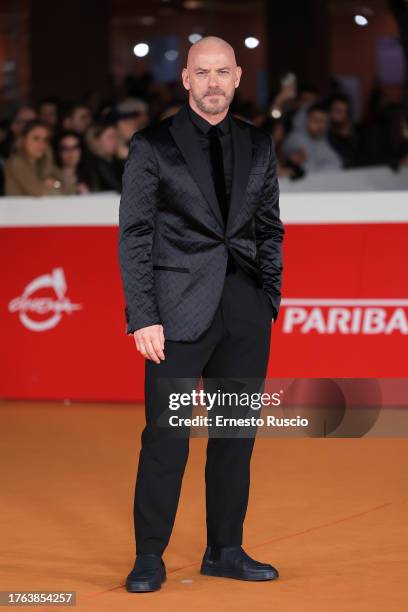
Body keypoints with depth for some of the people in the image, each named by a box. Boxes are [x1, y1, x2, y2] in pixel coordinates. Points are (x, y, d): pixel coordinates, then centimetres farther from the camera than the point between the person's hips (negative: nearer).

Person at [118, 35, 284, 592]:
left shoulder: (259, 146, 11)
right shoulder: (152, 146, -1)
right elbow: (134, 237, -3)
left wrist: (270, 300, 9)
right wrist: (143, 317, -9)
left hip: (246, 312, 4)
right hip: (181, 310, -4)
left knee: (236, 435, 8)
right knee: (166, 437, -4)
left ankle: (225, 551, 18)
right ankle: (150, 557, 6)